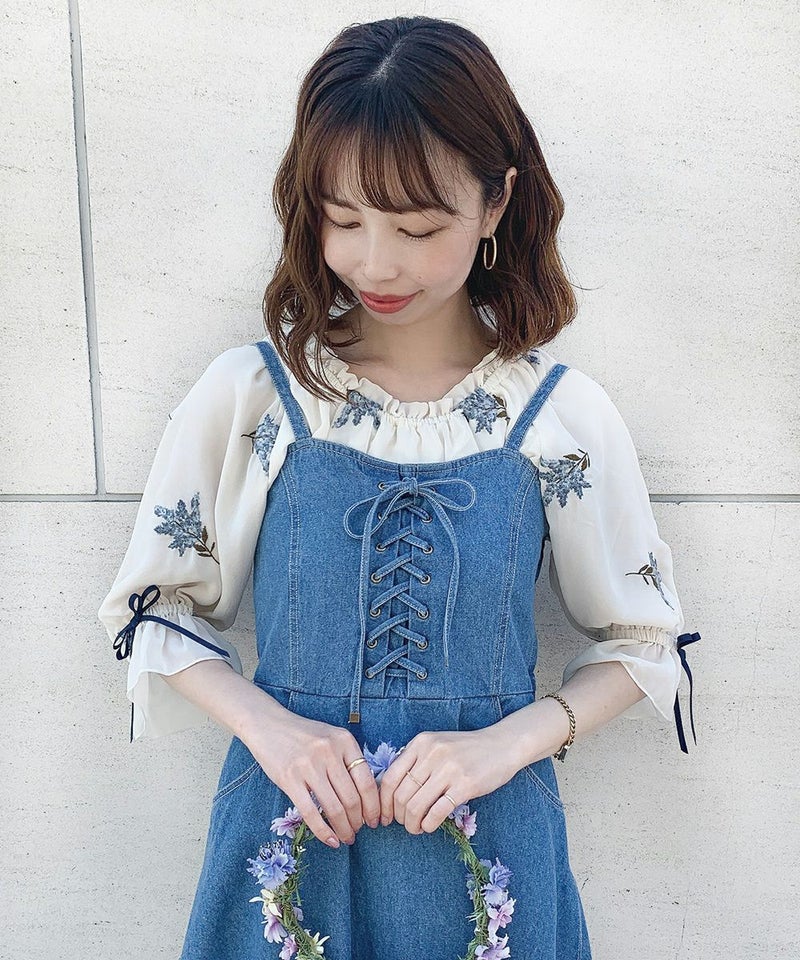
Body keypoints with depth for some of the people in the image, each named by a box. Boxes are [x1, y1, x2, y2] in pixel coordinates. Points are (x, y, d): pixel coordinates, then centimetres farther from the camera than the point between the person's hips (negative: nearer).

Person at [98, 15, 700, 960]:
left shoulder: (562, 413, -8)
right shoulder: (247, 395, -7)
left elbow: (643, 641, 1)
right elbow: (157, 608, 2)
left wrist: (509, 741, -14)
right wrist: (266, 725, -14)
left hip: (486, 836, 0)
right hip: (288, 828, 0)